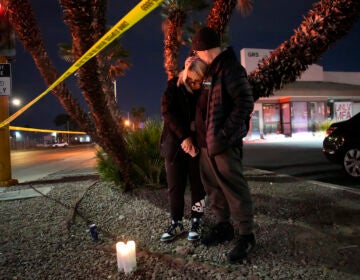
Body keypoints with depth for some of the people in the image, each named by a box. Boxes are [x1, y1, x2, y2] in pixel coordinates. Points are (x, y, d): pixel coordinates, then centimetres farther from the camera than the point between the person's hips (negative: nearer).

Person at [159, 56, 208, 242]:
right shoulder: (174, 88, -2)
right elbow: (168, 112, -12)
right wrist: (184, 136, -20)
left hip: (197, 146, 0)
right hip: (175, 145, 0)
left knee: (198, 186, 5)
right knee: (175, 188, 6)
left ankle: (196, 223, 18)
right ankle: (176, 224, 19)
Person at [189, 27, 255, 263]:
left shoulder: (230, 67, -11)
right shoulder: (211, 70, 17)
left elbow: (245, 103, -18)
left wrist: (226, 133, -20)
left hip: (224, 143, -9)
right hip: (207, 141, 10)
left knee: (234, 188, -3)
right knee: (213, 186, 15)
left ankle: (246, 236, 10)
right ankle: (223, 226, 30)